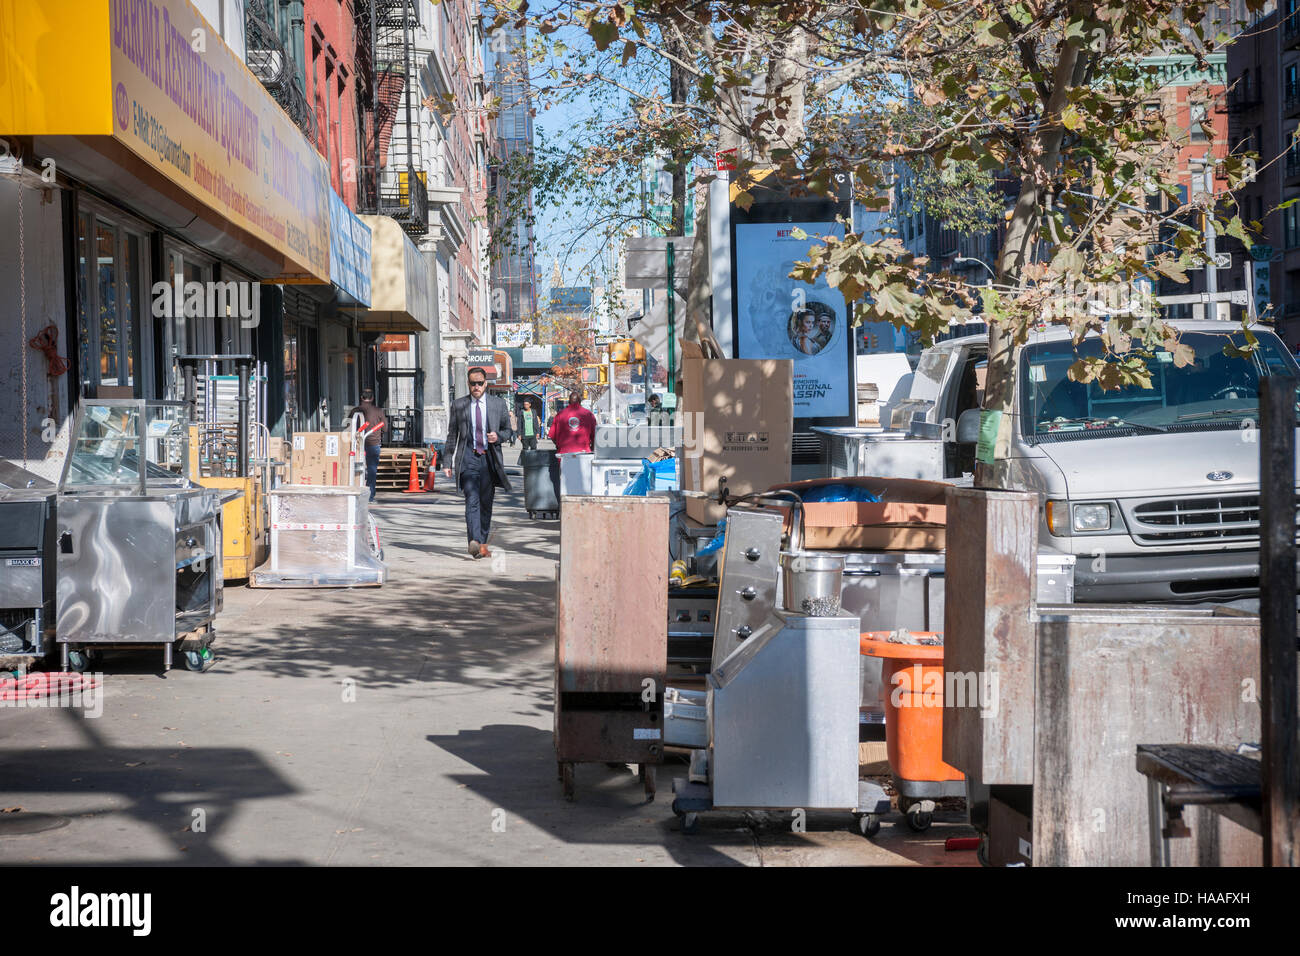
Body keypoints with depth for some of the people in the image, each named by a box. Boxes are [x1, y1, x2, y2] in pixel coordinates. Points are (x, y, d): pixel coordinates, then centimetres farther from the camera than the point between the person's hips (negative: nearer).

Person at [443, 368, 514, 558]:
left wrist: (498, 436, -8)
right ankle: (475, 543, -28)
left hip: (490, 458, 2)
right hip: (468, 458, -2)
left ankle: (483, 543, 20)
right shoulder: (458, 405, 7)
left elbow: (508, 430, 16)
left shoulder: (498, 404, 8)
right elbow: (452, 435, 11)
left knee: (486, 503, 7)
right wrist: (449, 462, 6)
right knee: (472, 501, -16)